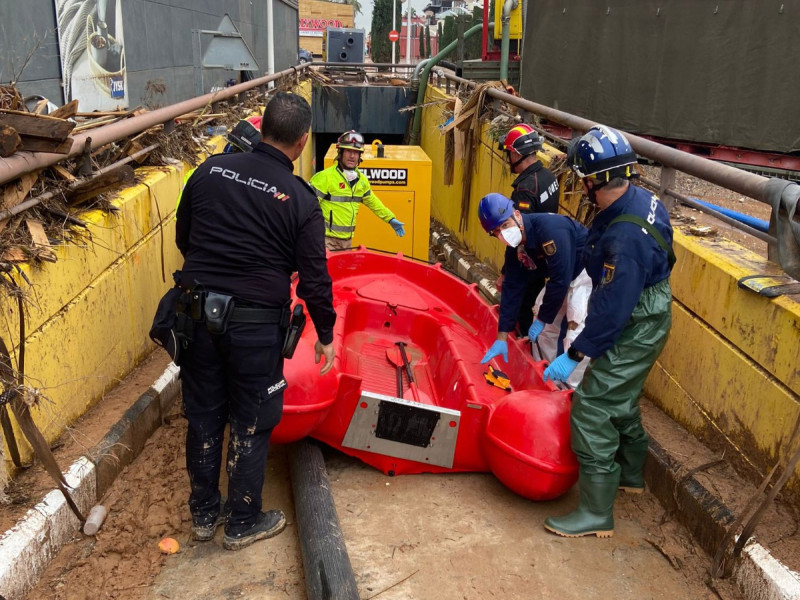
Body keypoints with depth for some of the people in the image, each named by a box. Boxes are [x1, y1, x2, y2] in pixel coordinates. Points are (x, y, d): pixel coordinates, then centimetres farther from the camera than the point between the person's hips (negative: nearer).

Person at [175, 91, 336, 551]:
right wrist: (326, 334, 3)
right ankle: (243, 523, 26)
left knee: (203, 416, 17)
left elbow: (183, 238, 10)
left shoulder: (210, 170, -1)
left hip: (198, 312, 4)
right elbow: (314, 277, -9)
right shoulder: (300, 199, -12)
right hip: (255, 323, -4)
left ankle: (204, 513, 34)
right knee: (251, 424, 12)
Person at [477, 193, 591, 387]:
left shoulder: (550, 228, -32)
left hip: (589, 274, -9)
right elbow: (512, 288, -2)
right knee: (546, 328, 14)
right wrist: (502, 337, -3)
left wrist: (542, 319, -17)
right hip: (564, 277, 9)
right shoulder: (514, 246, -6)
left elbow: (560, 280, -30)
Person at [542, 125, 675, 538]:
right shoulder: (641, 200, -3)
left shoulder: (625, 235, -33)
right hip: (644, 320, 10)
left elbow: (611, 309, -30)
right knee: (620, 401, 25)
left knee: (592, 410, -3)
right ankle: (630, 474, 47)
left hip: (633, 333, -10)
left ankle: (596, 513, 9)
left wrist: (574, 355, -22)